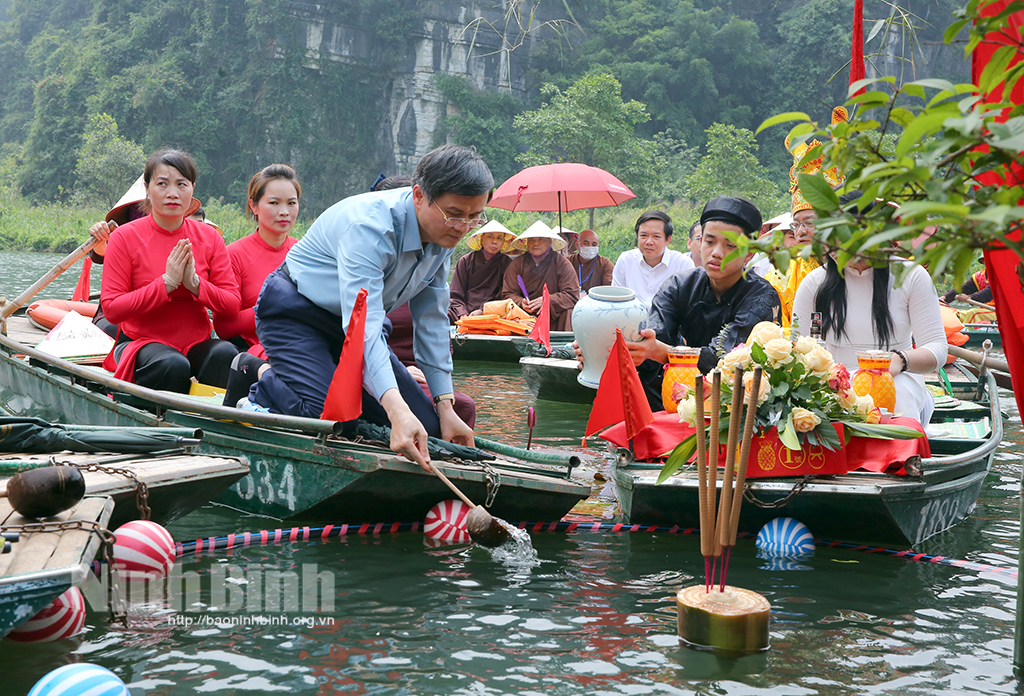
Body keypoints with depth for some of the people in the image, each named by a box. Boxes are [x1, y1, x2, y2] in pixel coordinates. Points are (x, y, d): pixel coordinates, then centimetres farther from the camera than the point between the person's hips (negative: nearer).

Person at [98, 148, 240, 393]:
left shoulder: (209, 237, 5)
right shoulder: (125, 237, -4)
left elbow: (232, 304, 1)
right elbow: (111, 309, -10)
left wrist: (193, 282, -16)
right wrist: (167, 282, -17)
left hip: (198, 344, 3)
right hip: (142, 343, -3)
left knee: (226, 352, -30)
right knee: (173, 364, -35)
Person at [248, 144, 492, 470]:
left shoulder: (443, 234, -8)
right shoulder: (369, 226, -33)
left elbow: (431, 321, 0)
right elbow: (363, 325, -43)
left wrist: (445, 410, -3)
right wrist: (398, 411, -56)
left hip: (350, 322, 7)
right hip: (295, 312, -7)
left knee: (425, 425, -3)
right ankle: (265, 384, 1)